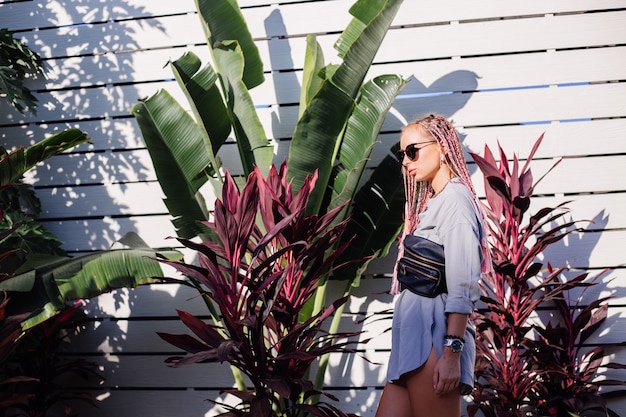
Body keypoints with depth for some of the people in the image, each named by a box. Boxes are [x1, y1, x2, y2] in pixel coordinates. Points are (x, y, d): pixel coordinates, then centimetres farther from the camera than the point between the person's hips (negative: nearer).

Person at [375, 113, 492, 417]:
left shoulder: (455, 197, -4)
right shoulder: (429, 202, 24)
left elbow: (462, 284, -15)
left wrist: (451, 352, -21)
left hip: (434, 335, -9)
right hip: (414, 336, 9)